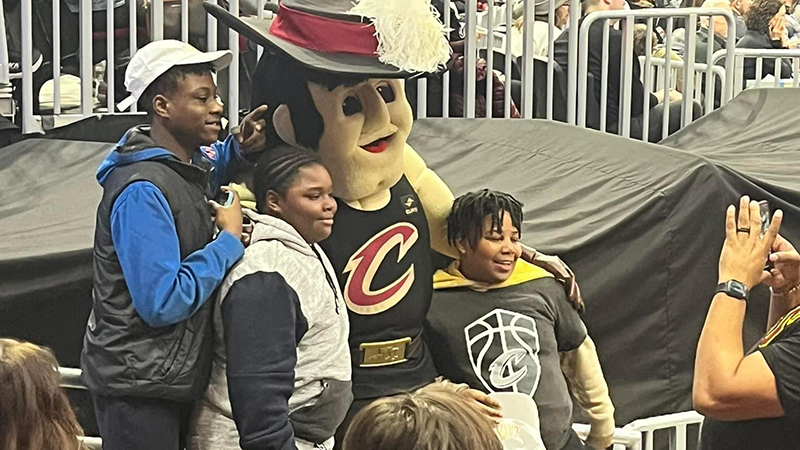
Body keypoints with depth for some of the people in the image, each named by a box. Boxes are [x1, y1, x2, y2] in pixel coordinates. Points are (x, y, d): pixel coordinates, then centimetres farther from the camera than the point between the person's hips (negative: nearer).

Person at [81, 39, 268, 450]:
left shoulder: (192, 163, 5)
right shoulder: (142, 192, -22)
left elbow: (204, 180, 32)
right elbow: (162, 303, -28)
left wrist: (238, 150, 7)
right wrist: (229, 241, -18)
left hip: (177, 380, 9)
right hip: (139, 389, -9)